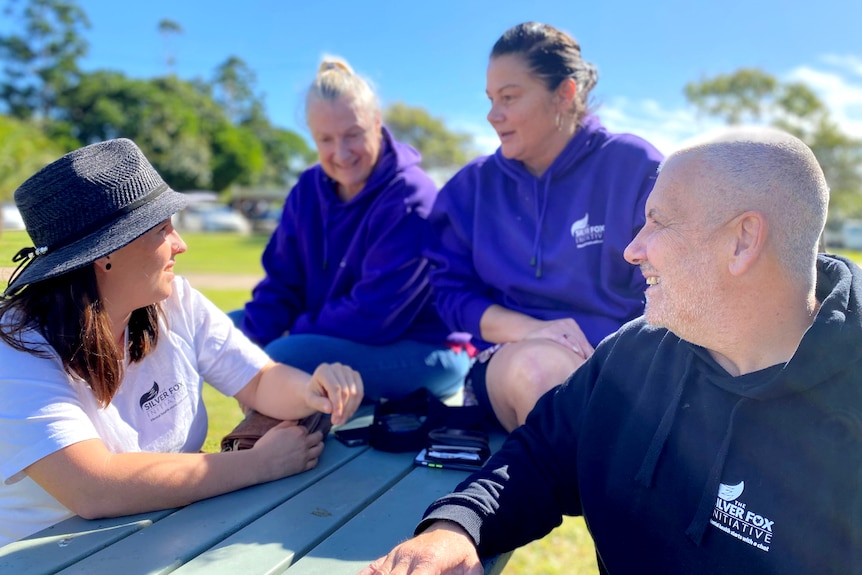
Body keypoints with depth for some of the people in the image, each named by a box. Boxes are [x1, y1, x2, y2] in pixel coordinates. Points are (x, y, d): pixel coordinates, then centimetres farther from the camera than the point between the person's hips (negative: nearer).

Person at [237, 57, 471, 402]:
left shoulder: (410, 199, -21)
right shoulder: (308, 190, 1)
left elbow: (372, 315, -24)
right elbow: (281, 284, 2)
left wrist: (291, 334, -18)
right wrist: (250, 342, -14)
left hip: (427, 353, -7)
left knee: (284, 357, -28)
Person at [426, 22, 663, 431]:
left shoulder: (635, 167, -2)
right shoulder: (473, 185, 5)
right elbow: (451, 293, 3)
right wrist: (529, 329, -15)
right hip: (509, 364, 1)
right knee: (539, 362, -34)